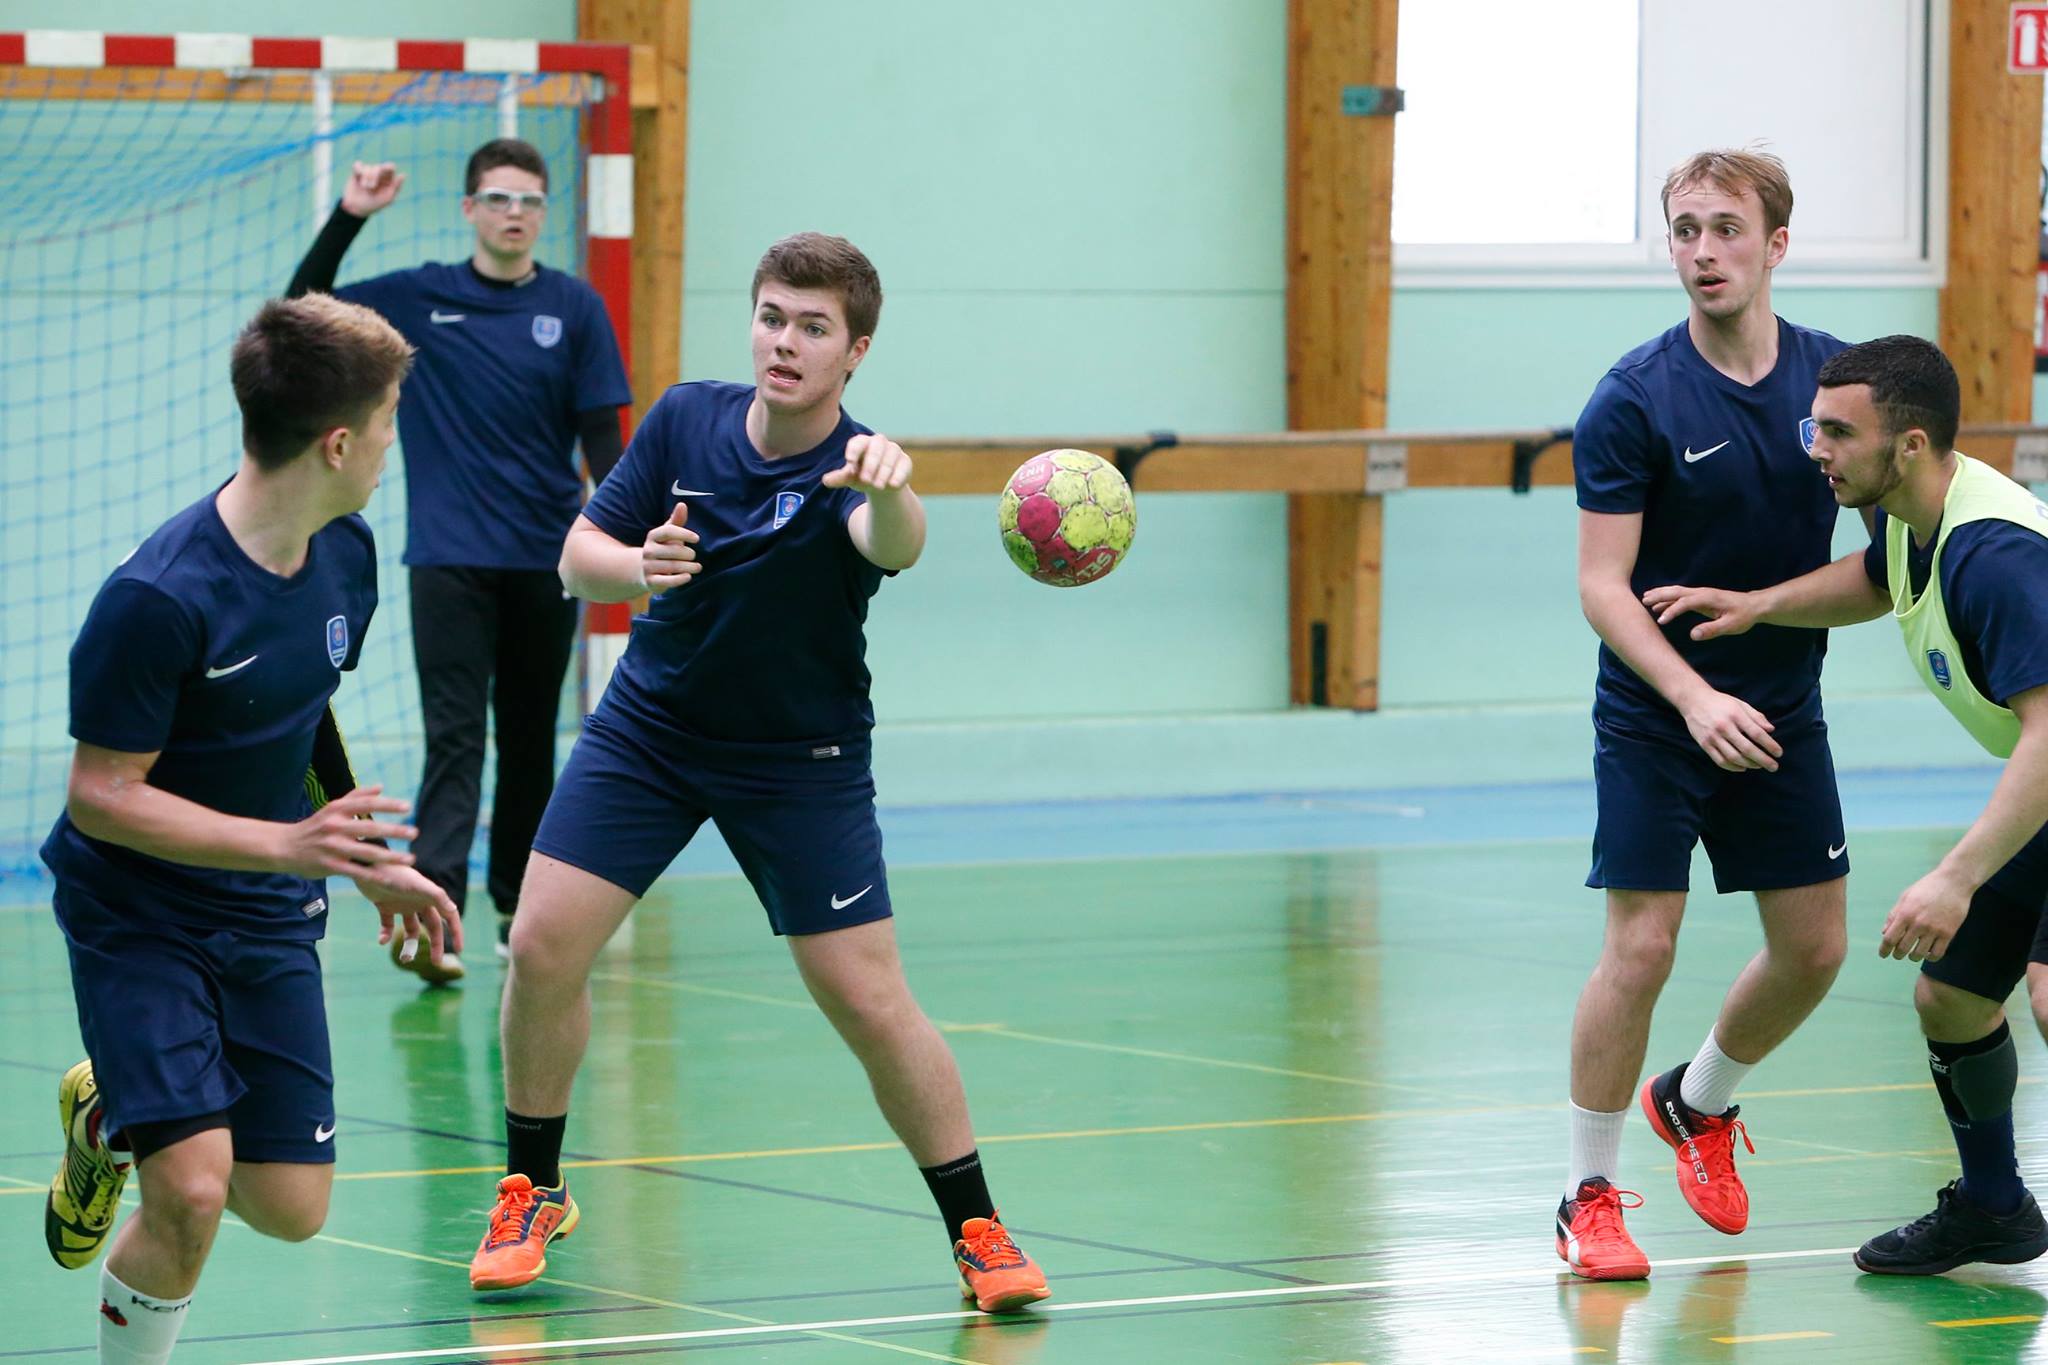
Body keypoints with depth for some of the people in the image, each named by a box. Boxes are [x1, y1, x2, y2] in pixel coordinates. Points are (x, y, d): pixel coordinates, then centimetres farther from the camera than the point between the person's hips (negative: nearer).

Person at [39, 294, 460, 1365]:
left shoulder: (345, 553, -2)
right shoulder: (159, 600, -26)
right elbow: (102, 796, -22)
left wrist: (367, 860, 18)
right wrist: (288, 844, -28)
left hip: (271, 917, 7)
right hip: (136, 915, -7)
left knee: (290, 1210, 4)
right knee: (192, 1196, -21)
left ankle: (115, 1123, 32)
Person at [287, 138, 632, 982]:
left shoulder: (574, 308, 3)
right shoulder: (419, 298, 3)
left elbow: (600, 433, 2)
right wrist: (347, 219, -6)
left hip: (544, 562, 2)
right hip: (449, 557, -2)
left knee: (529, 739, 11)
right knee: (454, 736, -11)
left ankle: (519, 904, 23)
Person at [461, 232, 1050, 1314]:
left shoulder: (846, 469, -23)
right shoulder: (687, 419, -9)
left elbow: (894, 545, -47)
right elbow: (578, 556, -4)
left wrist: (890, 490, -70)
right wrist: (636, 566, -27)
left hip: (799, 763, -3)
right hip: (648, 728, 3)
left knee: (870, 1003, -9)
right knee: (542, 949, -8)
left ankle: (977, 1230, 7)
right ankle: (532, 1193, 12)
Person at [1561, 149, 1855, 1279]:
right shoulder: (1635, 400, -14)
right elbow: (1603, 585, -15)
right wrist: (1697, 698, -26)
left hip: (1782, 715, 4)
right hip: (1655, 716, -4)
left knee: (1813, 947, 7)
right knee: (1641, 948, -9)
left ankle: (1698, 1101, 35)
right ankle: (1588, 1195, 6)